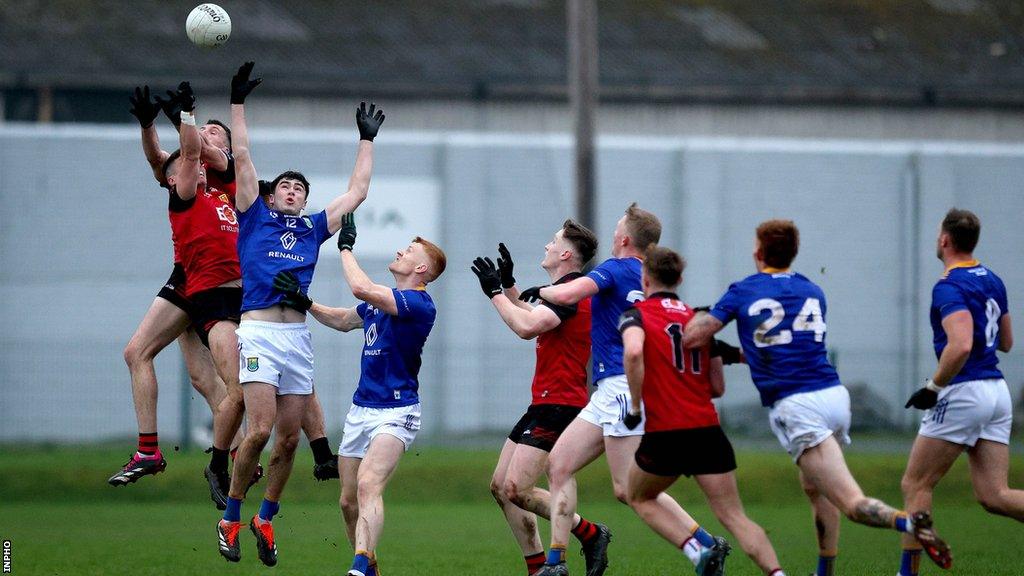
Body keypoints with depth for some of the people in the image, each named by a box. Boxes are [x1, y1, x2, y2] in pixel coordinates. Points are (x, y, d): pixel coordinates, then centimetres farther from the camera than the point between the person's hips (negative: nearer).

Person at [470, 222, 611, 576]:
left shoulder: (569, 290, -15)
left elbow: (526, 327, -27)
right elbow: (531, 321, 35)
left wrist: (495, 292, -15)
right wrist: (509, 285, 27)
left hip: (558, 404, -11)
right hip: (544, 404, 11)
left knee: (516, 489, -17)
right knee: (500, 487, 8)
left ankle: (590, 534, -4)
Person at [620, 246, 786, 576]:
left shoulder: (637, 315, 1)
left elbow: (633, 352, -23)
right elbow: (718, 387, 14)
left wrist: (635, 405, -12)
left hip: (665, 433, -3)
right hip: (707, 430, 3)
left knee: (640, 498, 23)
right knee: (734, 517, 1)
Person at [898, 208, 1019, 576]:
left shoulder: (949, 287, -13)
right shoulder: (992, 281, 14)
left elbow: (960, 345, -27)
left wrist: (933, 387, -17)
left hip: (963, 393, -8)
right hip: (997, 392, 8)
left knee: (916, 485, 4)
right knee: (993, 496, 1)